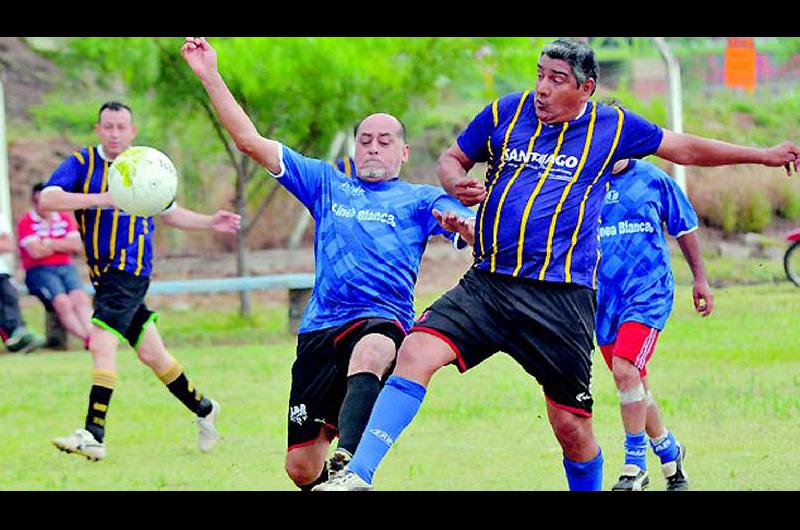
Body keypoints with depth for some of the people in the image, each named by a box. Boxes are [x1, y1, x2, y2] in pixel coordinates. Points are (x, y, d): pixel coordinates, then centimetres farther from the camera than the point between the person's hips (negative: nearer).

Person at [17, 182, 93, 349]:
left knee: (80, 297, -26)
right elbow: (35, 252, -11)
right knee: (62, 302, -28)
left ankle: (91, 334, -43)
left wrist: (50, 244, -5)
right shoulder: (26, 222, 1)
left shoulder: (66, 219, 15)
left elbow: (77, 247, 2)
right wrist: (63, 246, 3)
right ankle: (86, 338, -40)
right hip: (39, 271, -4)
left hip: (66, 268, 4)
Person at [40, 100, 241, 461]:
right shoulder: (82, 163, 1)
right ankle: (203, 409, 32)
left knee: (102, 343, -18)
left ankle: (94, 436, -21)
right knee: (150, 353, 12)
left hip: (131, 271, -3)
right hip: (103, 273, 3)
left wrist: (210, 223, 9)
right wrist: (100, 199, -28)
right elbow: (47, 200, -16)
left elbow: (169, 213, 22)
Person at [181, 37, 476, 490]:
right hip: (320, 329, 4)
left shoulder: (419, 199, 12)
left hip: (383, 321, -4)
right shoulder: (327, 184, 20)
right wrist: (210, 76, 10)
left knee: (369, 352, -42)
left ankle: (347, 466, -59)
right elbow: (251, 141, 16)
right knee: (301, 467, 1)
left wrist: (464, 222, -31)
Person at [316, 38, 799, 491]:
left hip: (562, 298, -1)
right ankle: (358, 476, -23)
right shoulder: (505, 113, 7)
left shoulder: (612, 126, 5)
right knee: (416, 352, -21)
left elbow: (685, 149, 17)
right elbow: (452, 159, 19)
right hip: (487, 285, 1)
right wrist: (458, 184, -4)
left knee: (571, 425, 0)